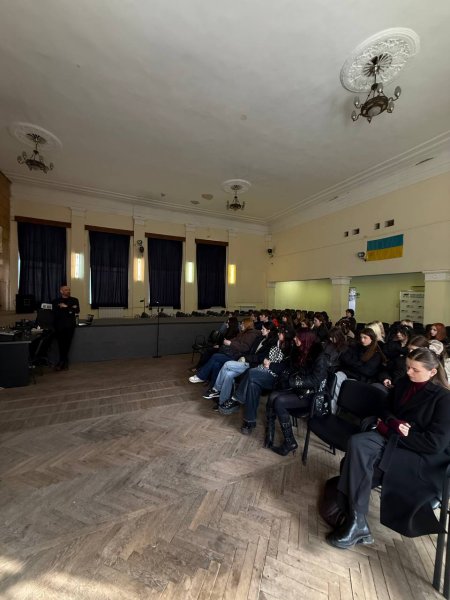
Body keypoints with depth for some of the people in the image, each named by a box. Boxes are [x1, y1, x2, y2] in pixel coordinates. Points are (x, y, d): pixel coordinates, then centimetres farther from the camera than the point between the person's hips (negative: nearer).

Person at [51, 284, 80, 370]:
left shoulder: (74, 300, 13)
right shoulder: (55, 301, 11)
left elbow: (77, 311, 0)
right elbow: (55, 312, -3)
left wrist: (65, 307, -6)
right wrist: (70, 309, -9)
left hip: (70, 324, 0)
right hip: (59, 325, 0)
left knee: (67, 343, -4)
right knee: (61, 343, -6)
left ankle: (62, 361, 8)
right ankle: (64, 361, 5)